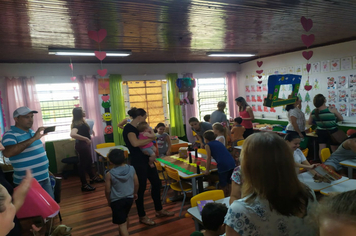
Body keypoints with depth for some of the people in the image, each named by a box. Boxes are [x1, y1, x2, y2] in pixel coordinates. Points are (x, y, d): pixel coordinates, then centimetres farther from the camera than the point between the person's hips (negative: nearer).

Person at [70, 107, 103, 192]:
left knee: (89, 161, 23)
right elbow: (72, 134, -43)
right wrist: (86, 139, -39)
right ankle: (84, 185, 12)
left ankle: (92, 178, 41)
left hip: (85, 144, 10)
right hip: (82, 145, -10)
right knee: (83, 164, 0)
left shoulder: (81, 122, 6)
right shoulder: (77, 124, -24)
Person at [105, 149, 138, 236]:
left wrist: (109, 201, 7)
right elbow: (136, 184, 0)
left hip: (116, 201, -5)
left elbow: (108, 190, -11)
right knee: (125, 217, 29)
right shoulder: (131, 169, -11)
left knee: (122, 223, 4)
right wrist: (135, 193, 17)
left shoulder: (109, 174, -19)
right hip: (129, 198, 5)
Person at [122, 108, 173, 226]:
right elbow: (135, 143, -34)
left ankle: (159, 210, 31)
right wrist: (150, 139, -21)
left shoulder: (138, 127, 12)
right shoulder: (129, 128, -17)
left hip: (146, 159, 10)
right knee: (141, 188, 2)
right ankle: (142, 216, 20)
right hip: (137, 162, -9)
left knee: (156, 183, 15)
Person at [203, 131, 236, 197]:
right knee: (228, 183, 23)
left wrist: (207, 170, 2)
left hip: (223, 165, -7)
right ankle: (227, 196, 35)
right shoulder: (218, 142, 23)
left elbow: (209, 158, -2)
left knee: (223, 185, 10)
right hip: (232, 162, 7)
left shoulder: (208, 145, 6)